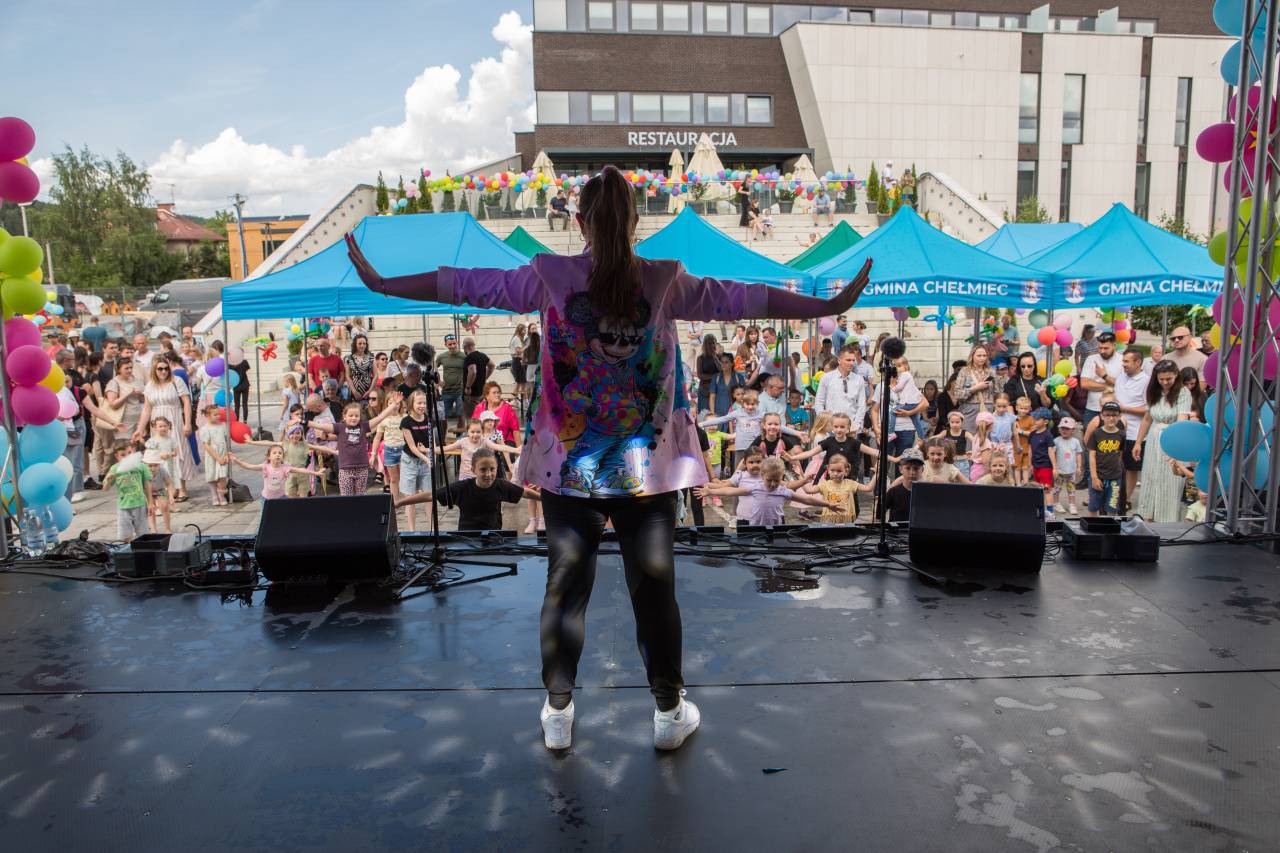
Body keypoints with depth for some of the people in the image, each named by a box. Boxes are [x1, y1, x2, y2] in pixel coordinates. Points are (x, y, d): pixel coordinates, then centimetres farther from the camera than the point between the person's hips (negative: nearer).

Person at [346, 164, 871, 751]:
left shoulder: (551, 276, -4)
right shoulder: (665, 280, -4)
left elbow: (467, 284, 0)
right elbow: (739, 299, 0)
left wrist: (379, 282, 10)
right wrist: (833, 306, 8)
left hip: (568, 466, 1)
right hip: (648, 467, 0)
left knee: (565, 587, 11)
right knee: (653, 588, 10)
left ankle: (558, 714, 24)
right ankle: (670, 713, 24)